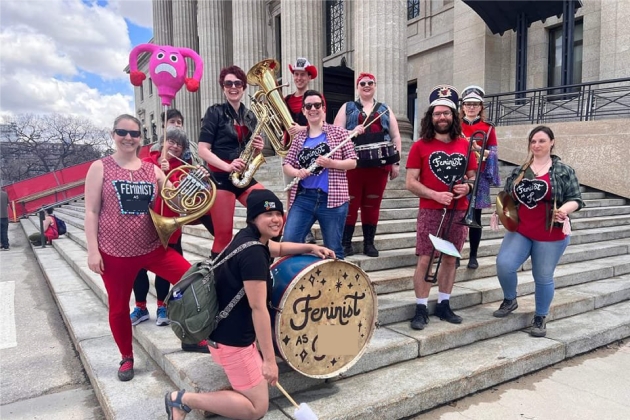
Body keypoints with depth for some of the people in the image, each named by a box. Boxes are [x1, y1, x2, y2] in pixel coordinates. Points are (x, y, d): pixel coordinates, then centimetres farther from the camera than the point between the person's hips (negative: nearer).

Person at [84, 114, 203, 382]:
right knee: (119, 308, 10)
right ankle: (127, 357, 34)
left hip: (152, 247, 3)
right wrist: (92, 250, -10)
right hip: (115, 252, -2)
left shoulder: (152, 169, 6)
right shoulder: (100, 168, -2)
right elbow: (91, 211, -4)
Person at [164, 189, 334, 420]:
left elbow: (278, 248, 25)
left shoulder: (250, 237, 2)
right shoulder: (253, 253, -26)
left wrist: (310, 247, 12)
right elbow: (258, 308, -26)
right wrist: (269, 359, -22)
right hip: (232, 339, -10)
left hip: (227, 330, 10)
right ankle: (184, 399, 1)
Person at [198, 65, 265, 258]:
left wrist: (257, 148, -2)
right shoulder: (215, 112, -1)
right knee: (224, 234, -5)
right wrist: (227, 166, -22)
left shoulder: (250, 116, 14)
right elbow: (203, 150, -8)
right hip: (220, 178, -5)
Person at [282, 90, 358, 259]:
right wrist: (297, 172, -10)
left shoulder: (338, 132, 4)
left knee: (333, 250, 6)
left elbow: (353, 162, 1)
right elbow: (286, 165, 12)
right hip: (303, 197, 3)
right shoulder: (299, 138, 13)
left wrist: (332, 163, -16)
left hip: (332, 199, -3)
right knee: (288, 243, -3)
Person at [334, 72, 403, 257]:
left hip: (379, 164, 2)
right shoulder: (347, 107, 11)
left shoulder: (385, 109, 16)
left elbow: (396, 137, 13)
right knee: (350, 203, -1)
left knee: (372, 204, 6)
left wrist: (396, 162, 5)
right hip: (353, 163, -2)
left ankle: (369, 243, 15)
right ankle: (346, 242, 6)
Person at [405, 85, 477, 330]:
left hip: (459, 212, 4)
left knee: (450, 258, 11)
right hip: (430, 211, -3)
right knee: (425, 260, -3)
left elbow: (474, 177, 16)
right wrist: (435, 194, -19)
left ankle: (443, 305, 24)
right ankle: (421, 309, 8)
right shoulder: (420, 146, -2)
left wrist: (468, 187, -7)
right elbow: (410, 183, -6)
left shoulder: (464, 145, 8)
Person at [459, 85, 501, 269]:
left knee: (475, 216, 3)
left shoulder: (488, 127, 5)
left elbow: (493, 154, 1)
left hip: (479, 175, 0)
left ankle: (473, 256, 12)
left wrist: (478, 149, -17)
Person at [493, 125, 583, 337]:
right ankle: (509, 300, 16)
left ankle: (540, 318, 27)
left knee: (543, 277, 6)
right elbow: (506, 196, 17)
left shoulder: (564, 171, -1)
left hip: (551, 235, -2)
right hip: (519, 230, 3)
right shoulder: (519, 171, 8)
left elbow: (576, 199, -3)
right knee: (504, 264, -13)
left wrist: (565, 209, -24)